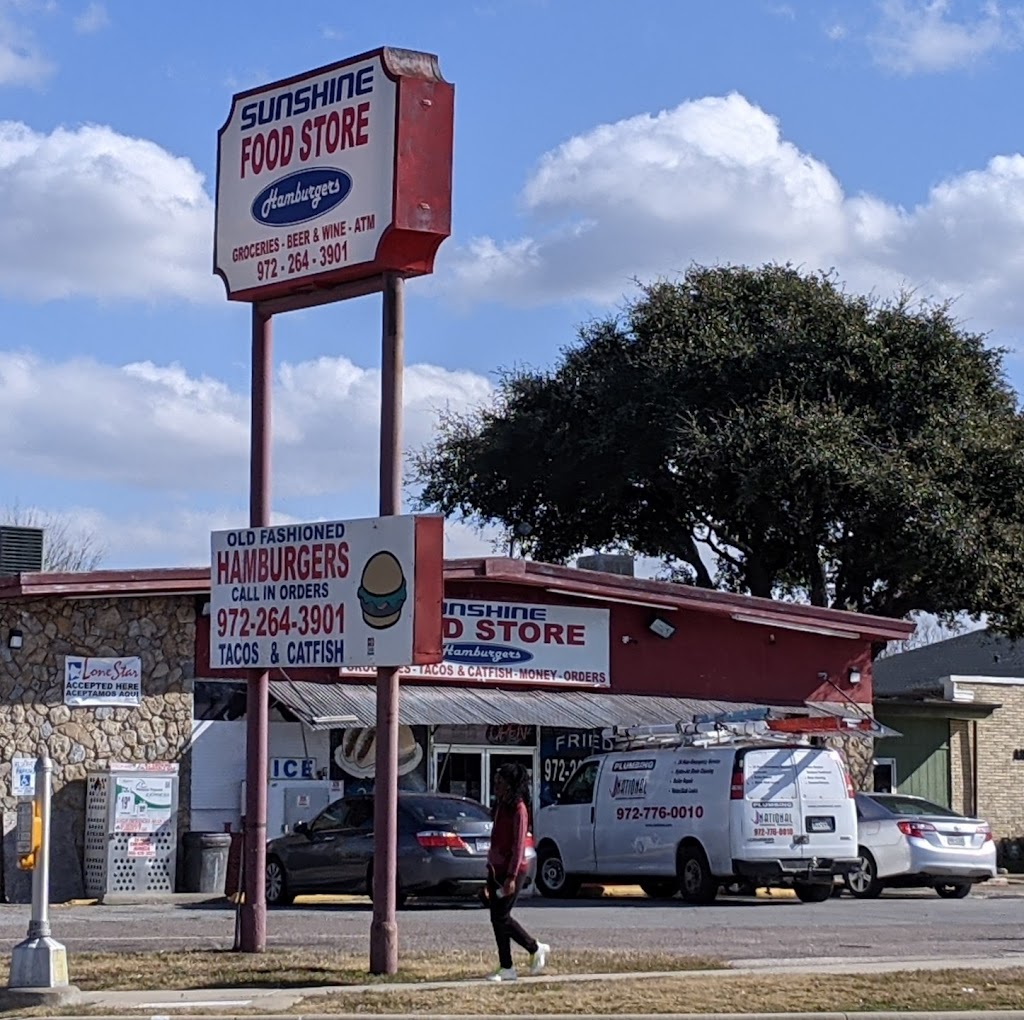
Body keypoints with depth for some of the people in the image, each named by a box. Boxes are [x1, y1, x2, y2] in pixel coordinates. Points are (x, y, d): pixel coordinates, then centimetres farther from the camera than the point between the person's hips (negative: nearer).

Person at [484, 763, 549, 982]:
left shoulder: (518, 809, -13)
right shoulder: (500, 807, 13)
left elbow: (519, 845, -17)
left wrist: (511, 877, -21)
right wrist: (491, 867, 16)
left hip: (511, 870, -9)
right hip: (495, 869, 9)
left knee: (502, 917, -7)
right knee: (497, 918, 5)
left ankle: (536, 949, 10)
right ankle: (506, 968, 9)